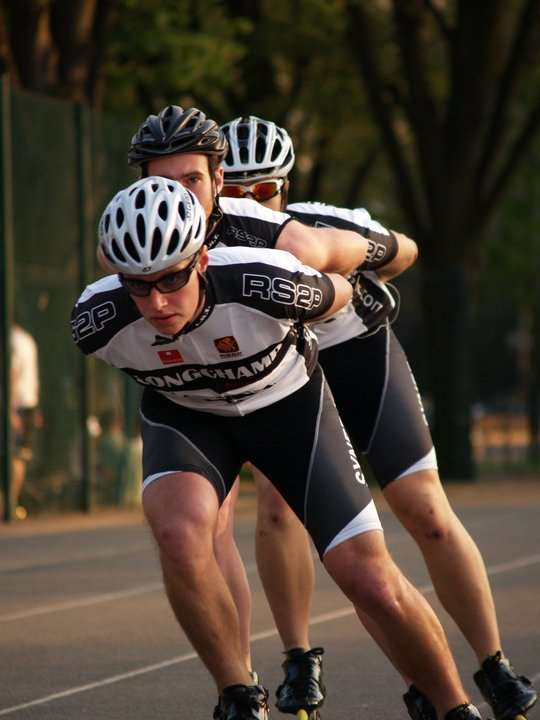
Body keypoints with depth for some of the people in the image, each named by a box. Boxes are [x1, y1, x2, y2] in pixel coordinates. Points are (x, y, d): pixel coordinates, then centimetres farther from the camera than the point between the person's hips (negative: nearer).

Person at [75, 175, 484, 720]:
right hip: (184, 413, 1)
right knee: (177, 532, -31)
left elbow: (339, 293, -12)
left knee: (372, 583, -8)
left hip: (287, 403, -1)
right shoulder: (97, 323, -30)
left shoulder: (267, 284, -37)